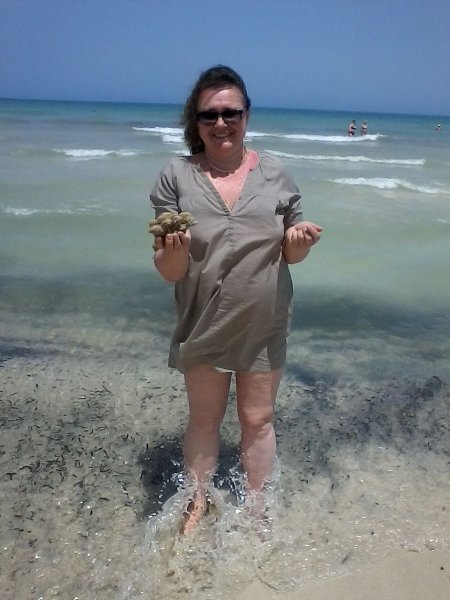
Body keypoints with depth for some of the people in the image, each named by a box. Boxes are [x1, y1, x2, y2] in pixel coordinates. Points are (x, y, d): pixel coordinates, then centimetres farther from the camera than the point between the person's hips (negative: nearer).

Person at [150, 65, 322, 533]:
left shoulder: (275, 175, -4)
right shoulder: (176, 178, -8)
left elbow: (290, 256, 3)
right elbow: (169, 272, -9)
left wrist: (301, 241, -19)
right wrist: (174, 248, -31)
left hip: (264, 328, 1)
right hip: (203, 327, 0)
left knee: (257, 419, 15)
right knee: (204, 419, 17)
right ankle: (198, 501, 41)